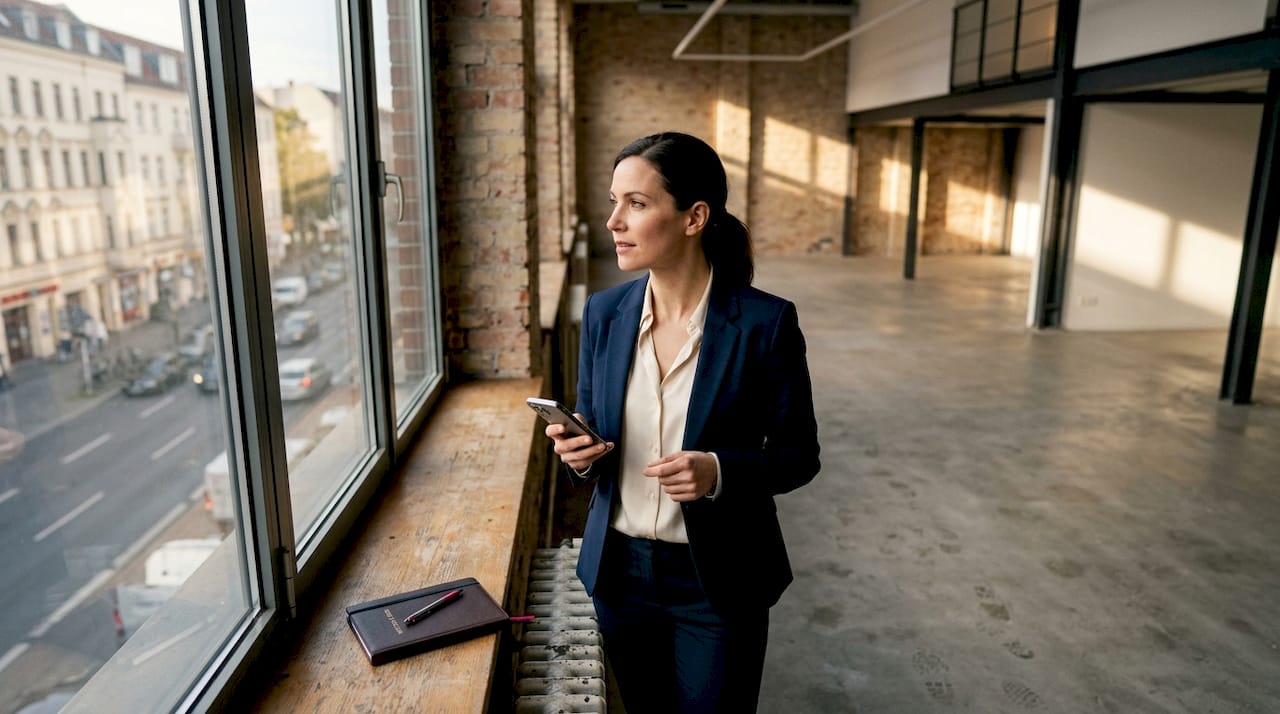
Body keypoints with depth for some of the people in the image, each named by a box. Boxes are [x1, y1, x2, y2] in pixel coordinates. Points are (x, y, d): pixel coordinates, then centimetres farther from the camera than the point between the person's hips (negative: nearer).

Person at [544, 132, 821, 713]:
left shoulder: (765, 322, -16)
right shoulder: (603, 313, -4)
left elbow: (798, 456, -8)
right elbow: (591, 436, 7)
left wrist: (719, 472, -25)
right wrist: (578, 455, -16)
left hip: (718, 579, -3)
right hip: (619, 568, 4)